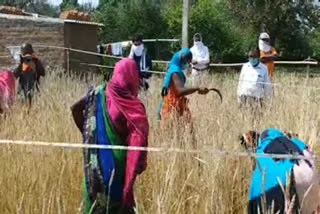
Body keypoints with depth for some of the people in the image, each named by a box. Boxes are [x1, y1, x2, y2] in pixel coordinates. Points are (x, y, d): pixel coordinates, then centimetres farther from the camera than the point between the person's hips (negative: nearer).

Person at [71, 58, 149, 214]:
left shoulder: (99, 92, -2)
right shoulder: (133, 106, -16)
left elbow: (75, 109, 4)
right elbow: (139, 138, -23)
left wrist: (86, 133, 9)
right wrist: (139, 164, -13)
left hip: (96, 157, 5)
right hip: (117, 160, -5)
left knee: (96, 194, 16)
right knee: (119, 199, 9)